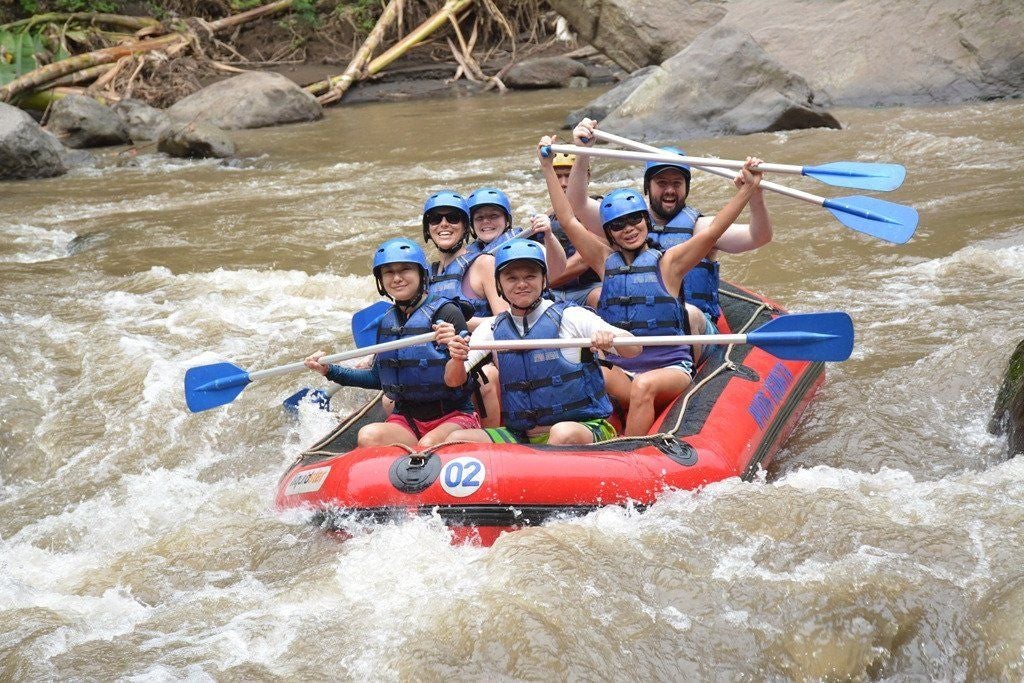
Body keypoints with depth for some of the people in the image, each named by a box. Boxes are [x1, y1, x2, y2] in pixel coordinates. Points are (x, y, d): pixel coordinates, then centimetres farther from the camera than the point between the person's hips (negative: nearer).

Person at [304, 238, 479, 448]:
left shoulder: (447, 313, -8)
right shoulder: (386, 323, 10)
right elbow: (378, 379, 21)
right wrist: (330, 371, 13)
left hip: (454, 416, -5)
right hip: (406, 419, 5)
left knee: (428, 446, -36)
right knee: (368, 436, -25)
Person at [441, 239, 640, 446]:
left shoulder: (570, 316, -3)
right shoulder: (493, 329, 9)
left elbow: (633, 350, -7)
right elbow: (453, 381, 5)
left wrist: (609, 339, -30)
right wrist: (457, 360, -18)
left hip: (584, 427, -3)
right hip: (520, 436, 4)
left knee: (563, 433, -37)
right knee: (457, 439, -17)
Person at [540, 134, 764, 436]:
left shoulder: (667, 262, 0)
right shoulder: (607, 262, 10)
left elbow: (713, 230, -12)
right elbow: (569, 221, 5)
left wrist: (747, 190, -23)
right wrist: (548, 169, 1)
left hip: (671, 368, -3)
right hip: (620, 368, 3)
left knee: (644, 386, -34)